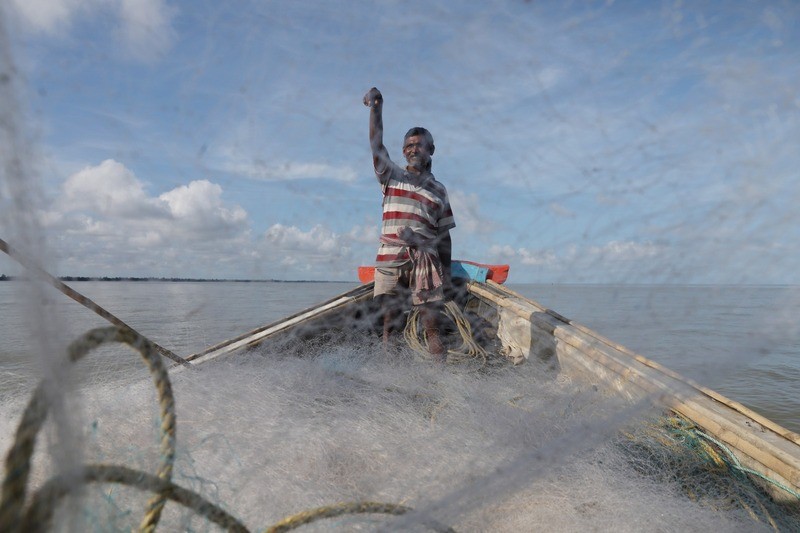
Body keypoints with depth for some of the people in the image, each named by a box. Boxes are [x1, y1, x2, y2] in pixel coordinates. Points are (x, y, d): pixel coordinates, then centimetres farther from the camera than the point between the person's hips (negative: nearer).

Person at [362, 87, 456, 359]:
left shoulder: (438, 189, 17)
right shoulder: (392, 176, 16)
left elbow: (444, 235, 14)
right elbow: (376, 145, -1)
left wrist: (447, 272, 9)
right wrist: (376, 107, -12)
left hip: (425, 257, 1)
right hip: (390, 256, 0)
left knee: (431, 312, -8)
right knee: (390, 316, -1)